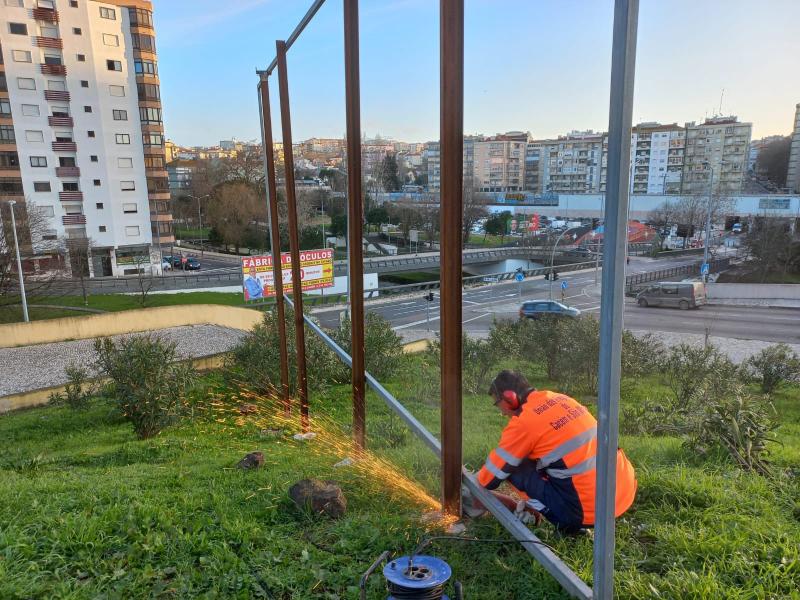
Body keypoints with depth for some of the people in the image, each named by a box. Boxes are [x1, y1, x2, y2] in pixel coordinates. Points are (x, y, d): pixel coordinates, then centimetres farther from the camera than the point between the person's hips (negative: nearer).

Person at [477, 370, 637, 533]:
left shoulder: (523, 422, -12)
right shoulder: (560, 399, 9)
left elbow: (490, 477, -2)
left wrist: (477, 481, 21)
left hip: (589, 510, -8)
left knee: (514, 466, 1)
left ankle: (569, 521, 2)